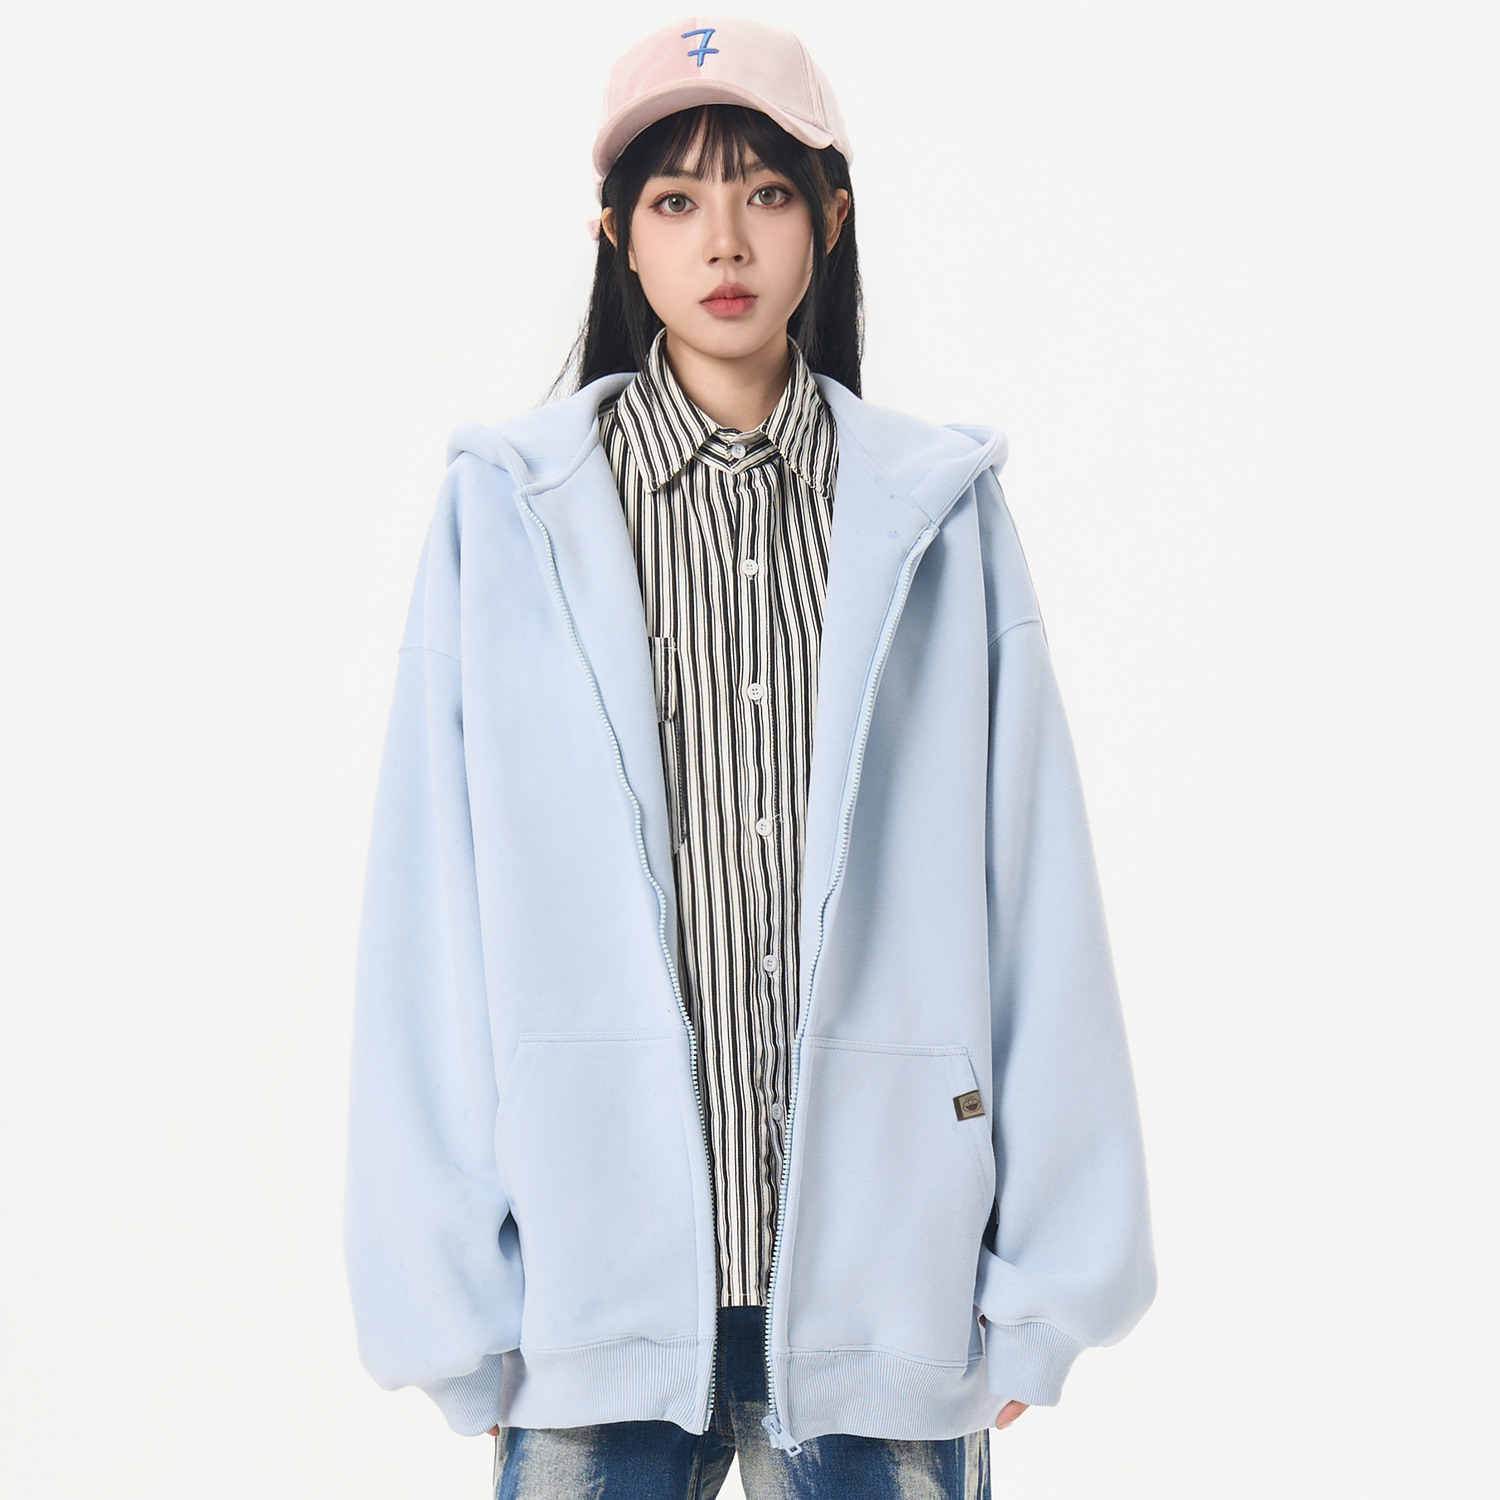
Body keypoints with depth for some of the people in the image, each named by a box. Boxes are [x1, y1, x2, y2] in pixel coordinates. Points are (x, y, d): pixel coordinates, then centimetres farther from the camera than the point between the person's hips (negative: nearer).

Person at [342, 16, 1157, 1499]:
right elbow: (431, 899, 1)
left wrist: (1040, 1273, 1)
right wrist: (453, 1287, -2)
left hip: (881, 1268, 1)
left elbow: (1031, 888, 3)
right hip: (601, 1267, -1)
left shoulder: (936, 510, 5)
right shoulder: (510, 509, 2)